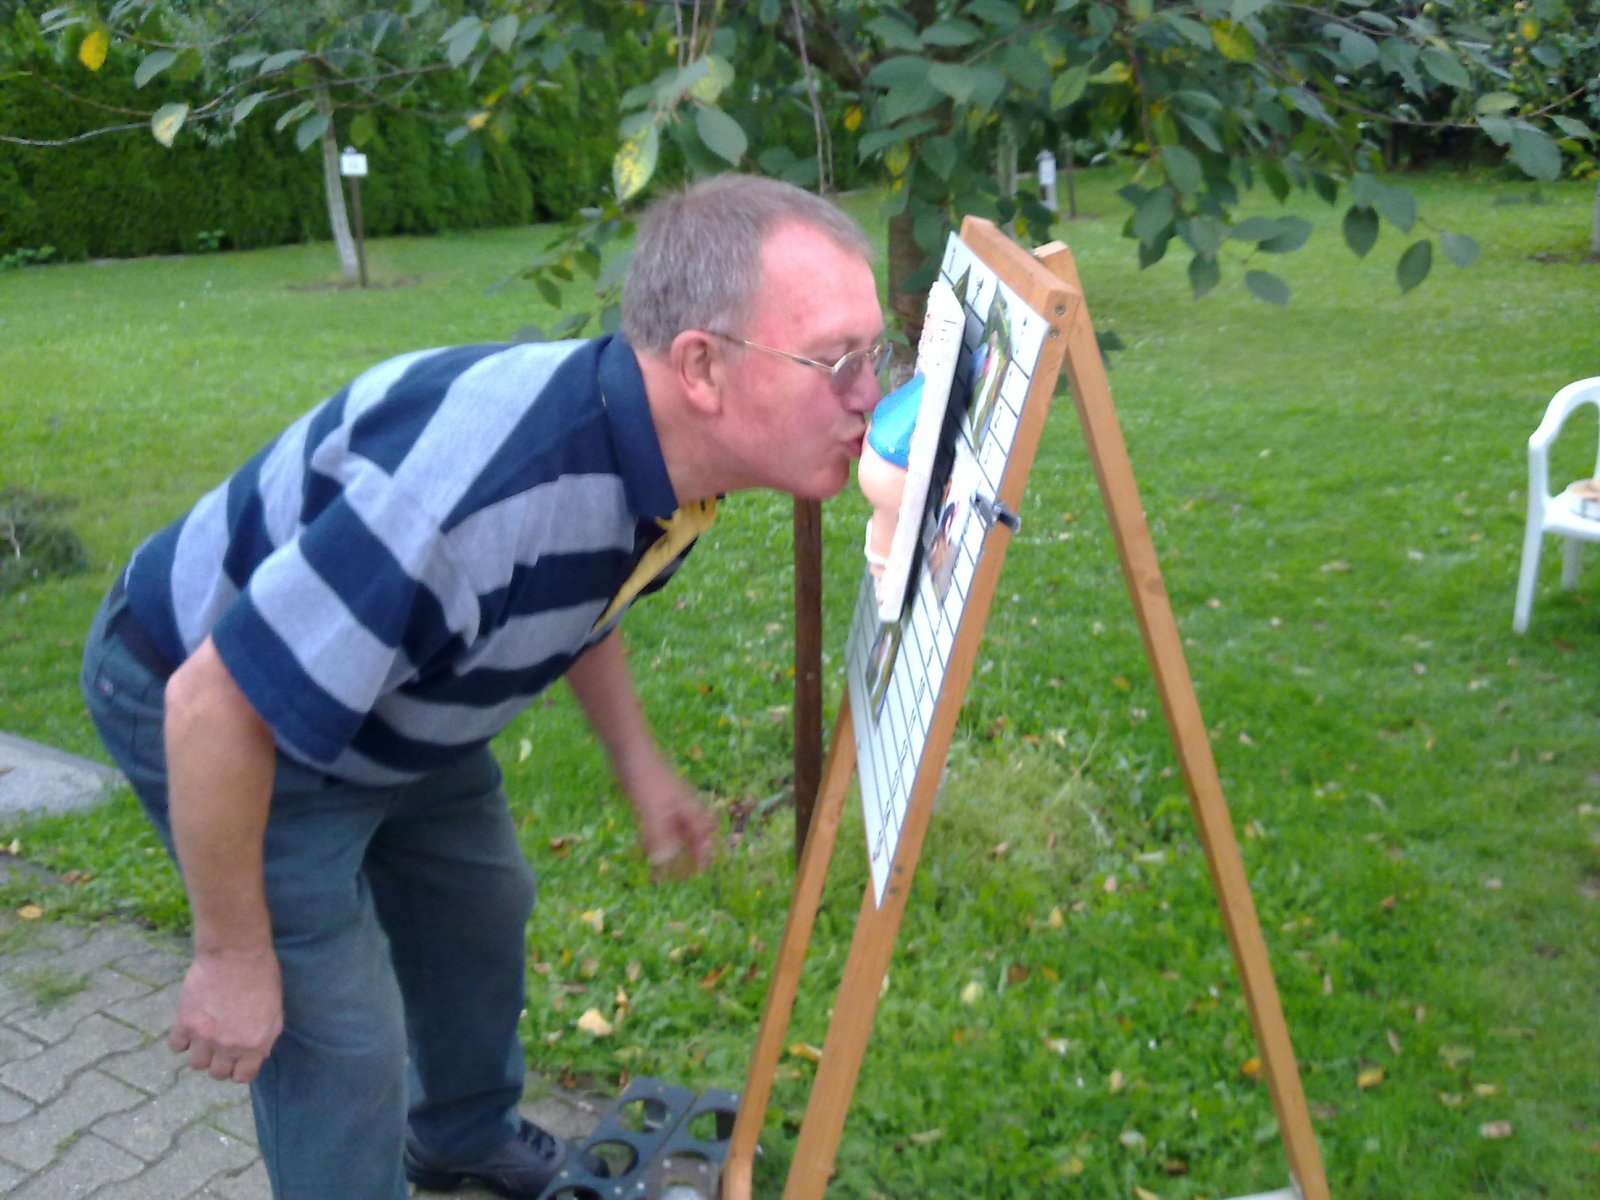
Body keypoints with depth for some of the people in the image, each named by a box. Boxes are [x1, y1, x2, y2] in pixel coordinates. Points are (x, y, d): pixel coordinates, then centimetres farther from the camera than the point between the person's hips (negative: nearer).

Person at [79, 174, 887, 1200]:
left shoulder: (665, 452, -15)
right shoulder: (480, 489, -43)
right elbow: (216, 706, -34)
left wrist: (640, 764, 8)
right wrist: (234, 957, -21)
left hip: (394, 686, 8)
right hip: (217, 702, -8)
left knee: (481, 907, 22)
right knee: (342, 1047, -7)